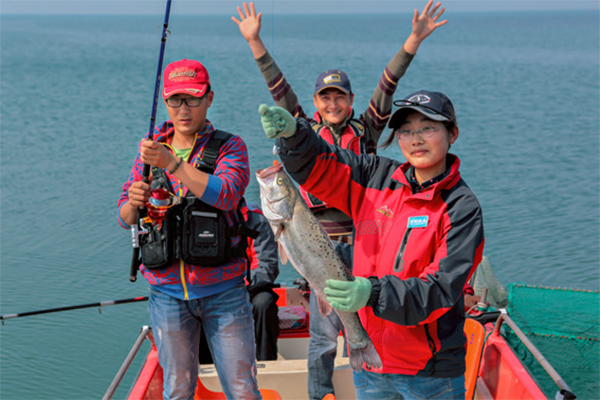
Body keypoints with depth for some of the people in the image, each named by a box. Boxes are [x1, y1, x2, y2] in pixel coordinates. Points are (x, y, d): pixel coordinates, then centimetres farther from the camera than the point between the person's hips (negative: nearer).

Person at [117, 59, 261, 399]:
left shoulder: (229, 147, -2)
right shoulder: (151, 149, 7)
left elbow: (226, 194, -22)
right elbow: (125, 218, 8)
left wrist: (172, 162, -29)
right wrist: (134, 204, -15)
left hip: (223, 290, -2)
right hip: (168, 292, 2)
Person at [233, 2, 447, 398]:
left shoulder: (365, 131, 5)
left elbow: (387, 86, -3)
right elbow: (279, 88, 2)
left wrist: (414, 40, -12)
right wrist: (255, 42, -2)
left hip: (362, 240, 1)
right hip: (322, 245, 0)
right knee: (324, 330, 6)